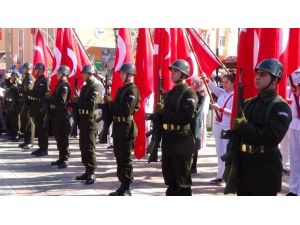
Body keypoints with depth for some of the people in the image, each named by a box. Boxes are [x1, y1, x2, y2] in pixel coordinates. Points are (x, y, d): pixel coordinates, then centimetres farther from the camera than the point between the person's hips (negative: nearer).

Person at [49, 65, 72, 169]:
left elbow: (61, 101, -23)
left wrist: (50, 98, -12)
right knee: (58, 136, 14)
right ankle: (61, 157, 22)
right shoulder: (59, 84, 15)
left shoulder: (65, 85, -14)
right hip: (57, 113, 10)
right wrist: (50, 98, -1)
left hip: (62, 114, -10)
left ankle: (65, 159, 0)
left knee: (63, 137, -5)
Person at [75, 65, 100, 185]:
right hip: (83, 119, 9)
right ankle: (88, 171, 20)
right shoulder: (84, 87, 17)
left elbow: (91, 104, -21)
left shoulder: (95, 87, -11)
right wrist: (76, 102, 3)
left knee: (89, 147, -7)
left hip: (90, 120, -9)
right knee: (83, 146, 12)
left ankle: (92, 173, -3)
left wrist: (77, 101, -11)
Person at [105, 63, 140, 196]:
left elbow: (126, 110, -23)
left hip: (126, 128, -9)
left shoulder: (132, 90, -12)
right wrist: (109, 102, 1)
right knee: (119, 158, 12)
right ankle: (122, 186, 21)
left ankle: (127, 189, 3)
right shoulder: (122, 89, 16)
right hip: (118, 127, 9)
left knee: (125, 160, -4)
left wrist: (111, 102, -16)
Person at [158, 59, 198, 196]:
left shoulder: (189, 94, -7)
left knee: (182, 178, -1)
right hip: (168, 138, 7)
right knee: (169, 175, 14)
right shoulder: (169, 93, 16)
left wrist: (164, 110, -16)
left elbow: (185, 118, -19)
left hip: (182, 140, -7)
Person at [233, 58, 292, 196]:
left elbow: (272, 137, -21)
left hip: (265, 166, -7)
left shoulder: (280, 106, -9)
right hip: (244, 163, 7)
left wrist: (243, 126, -16)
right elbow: (237, 128, 15)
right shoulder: (249, 103, 13)